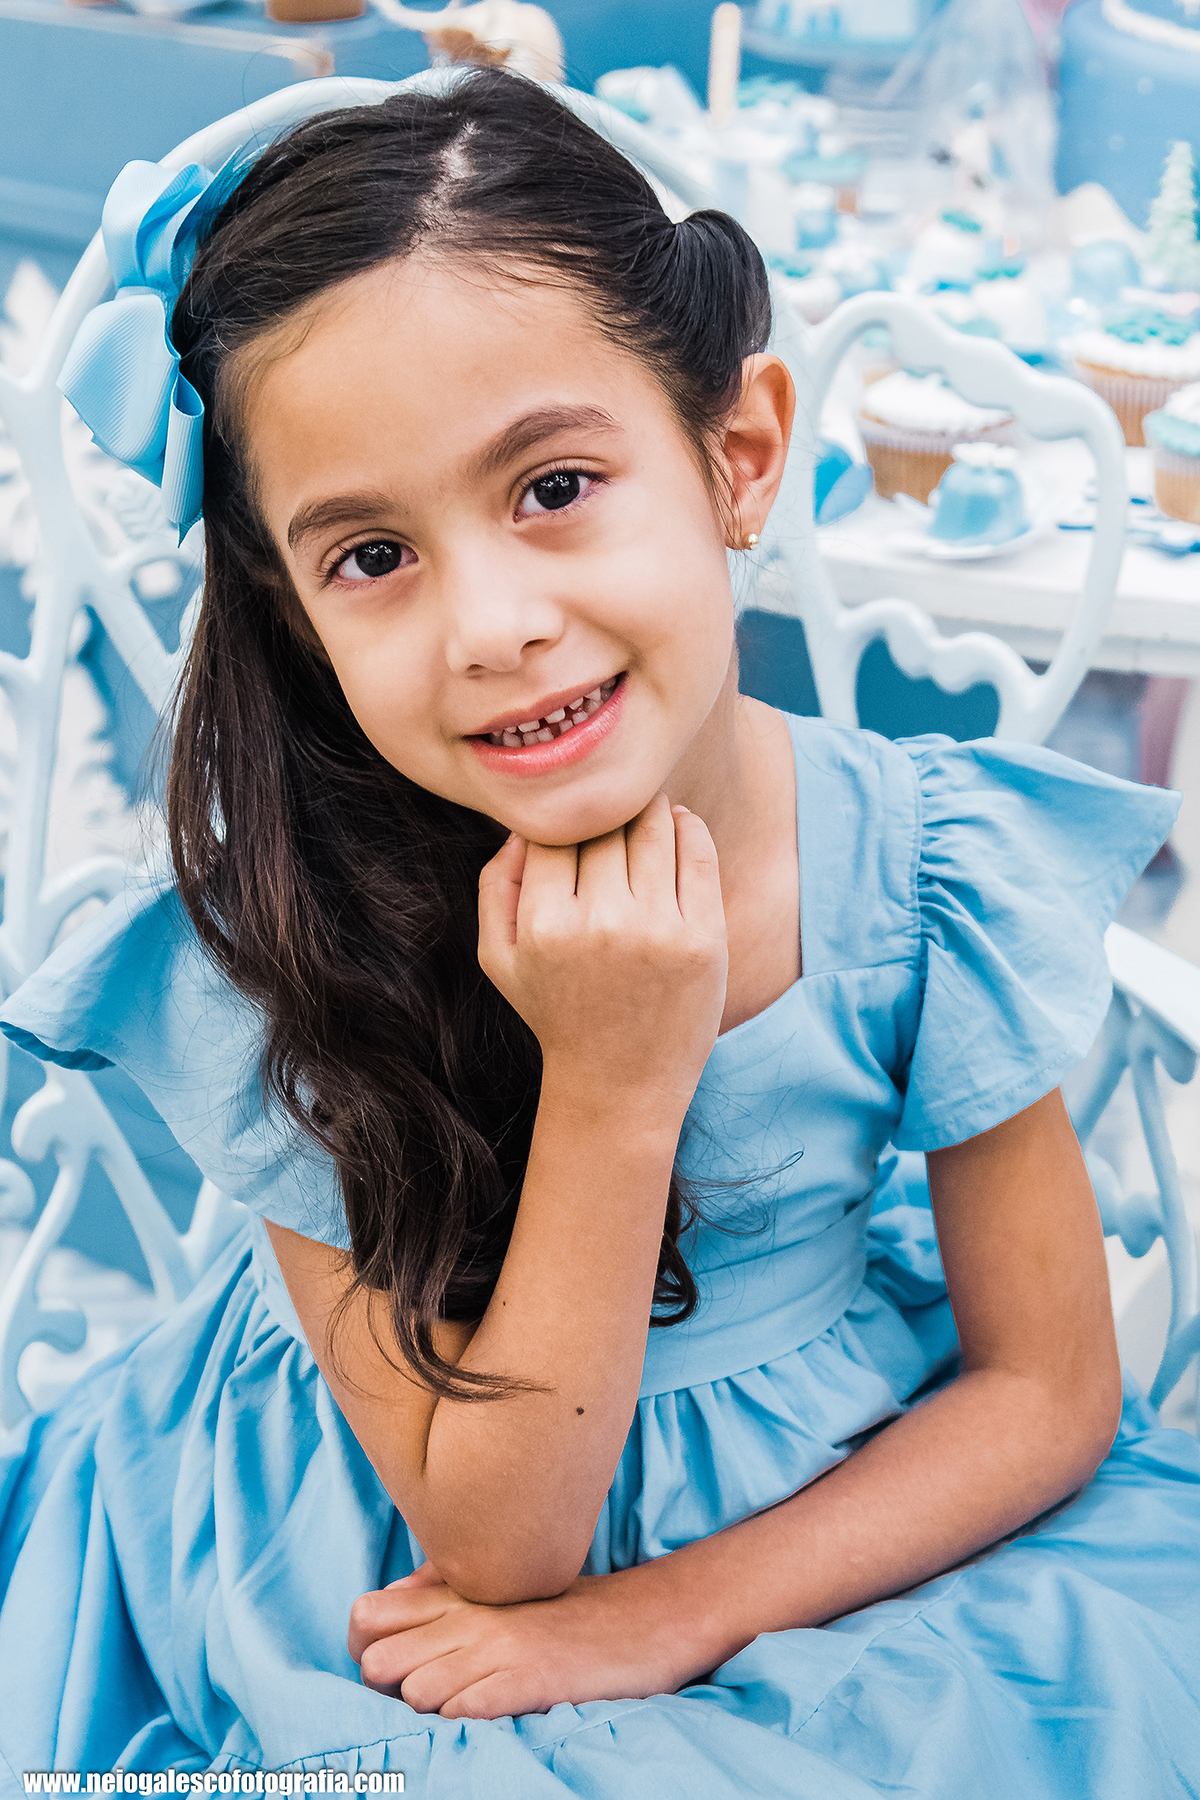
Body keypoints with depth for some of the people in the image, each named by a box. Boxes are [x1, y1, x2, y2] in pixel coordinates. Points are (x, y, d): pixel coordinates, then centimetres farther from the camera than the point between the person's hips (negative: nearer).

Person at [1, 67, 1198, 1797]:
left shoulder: (939, 867, -18)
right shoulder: (277, 946, -23)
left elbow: (1049, 1388, -7)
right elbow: (495, 1547, -19)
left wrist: (676, 1610, -19)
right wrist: (615, 1091, -32)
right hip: (421, 1560, -1)